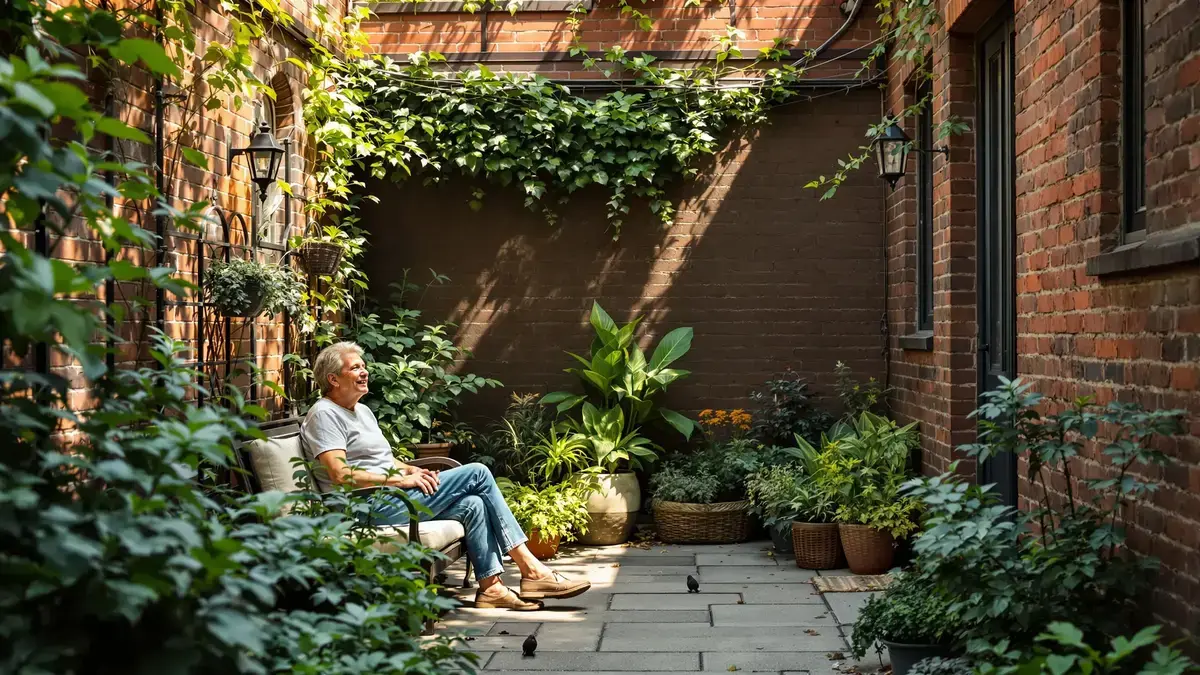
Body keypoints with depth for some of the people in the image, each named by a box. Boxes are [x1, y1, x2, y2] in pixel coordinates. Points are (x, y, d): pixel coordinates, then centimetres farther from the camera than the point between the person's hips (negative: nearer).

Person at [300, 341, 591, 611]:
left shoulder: (362, 410, 23)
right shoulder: (324, 415, -8)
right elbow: (341, 474, -19)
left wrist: (412, 470, 6)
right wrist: (401, 479, -17)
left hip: (391, 499, 10)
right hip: (371, 507, -10)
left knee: (472, 505, -12)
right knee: (477, 474, -14)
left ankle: (491, 586, -12)